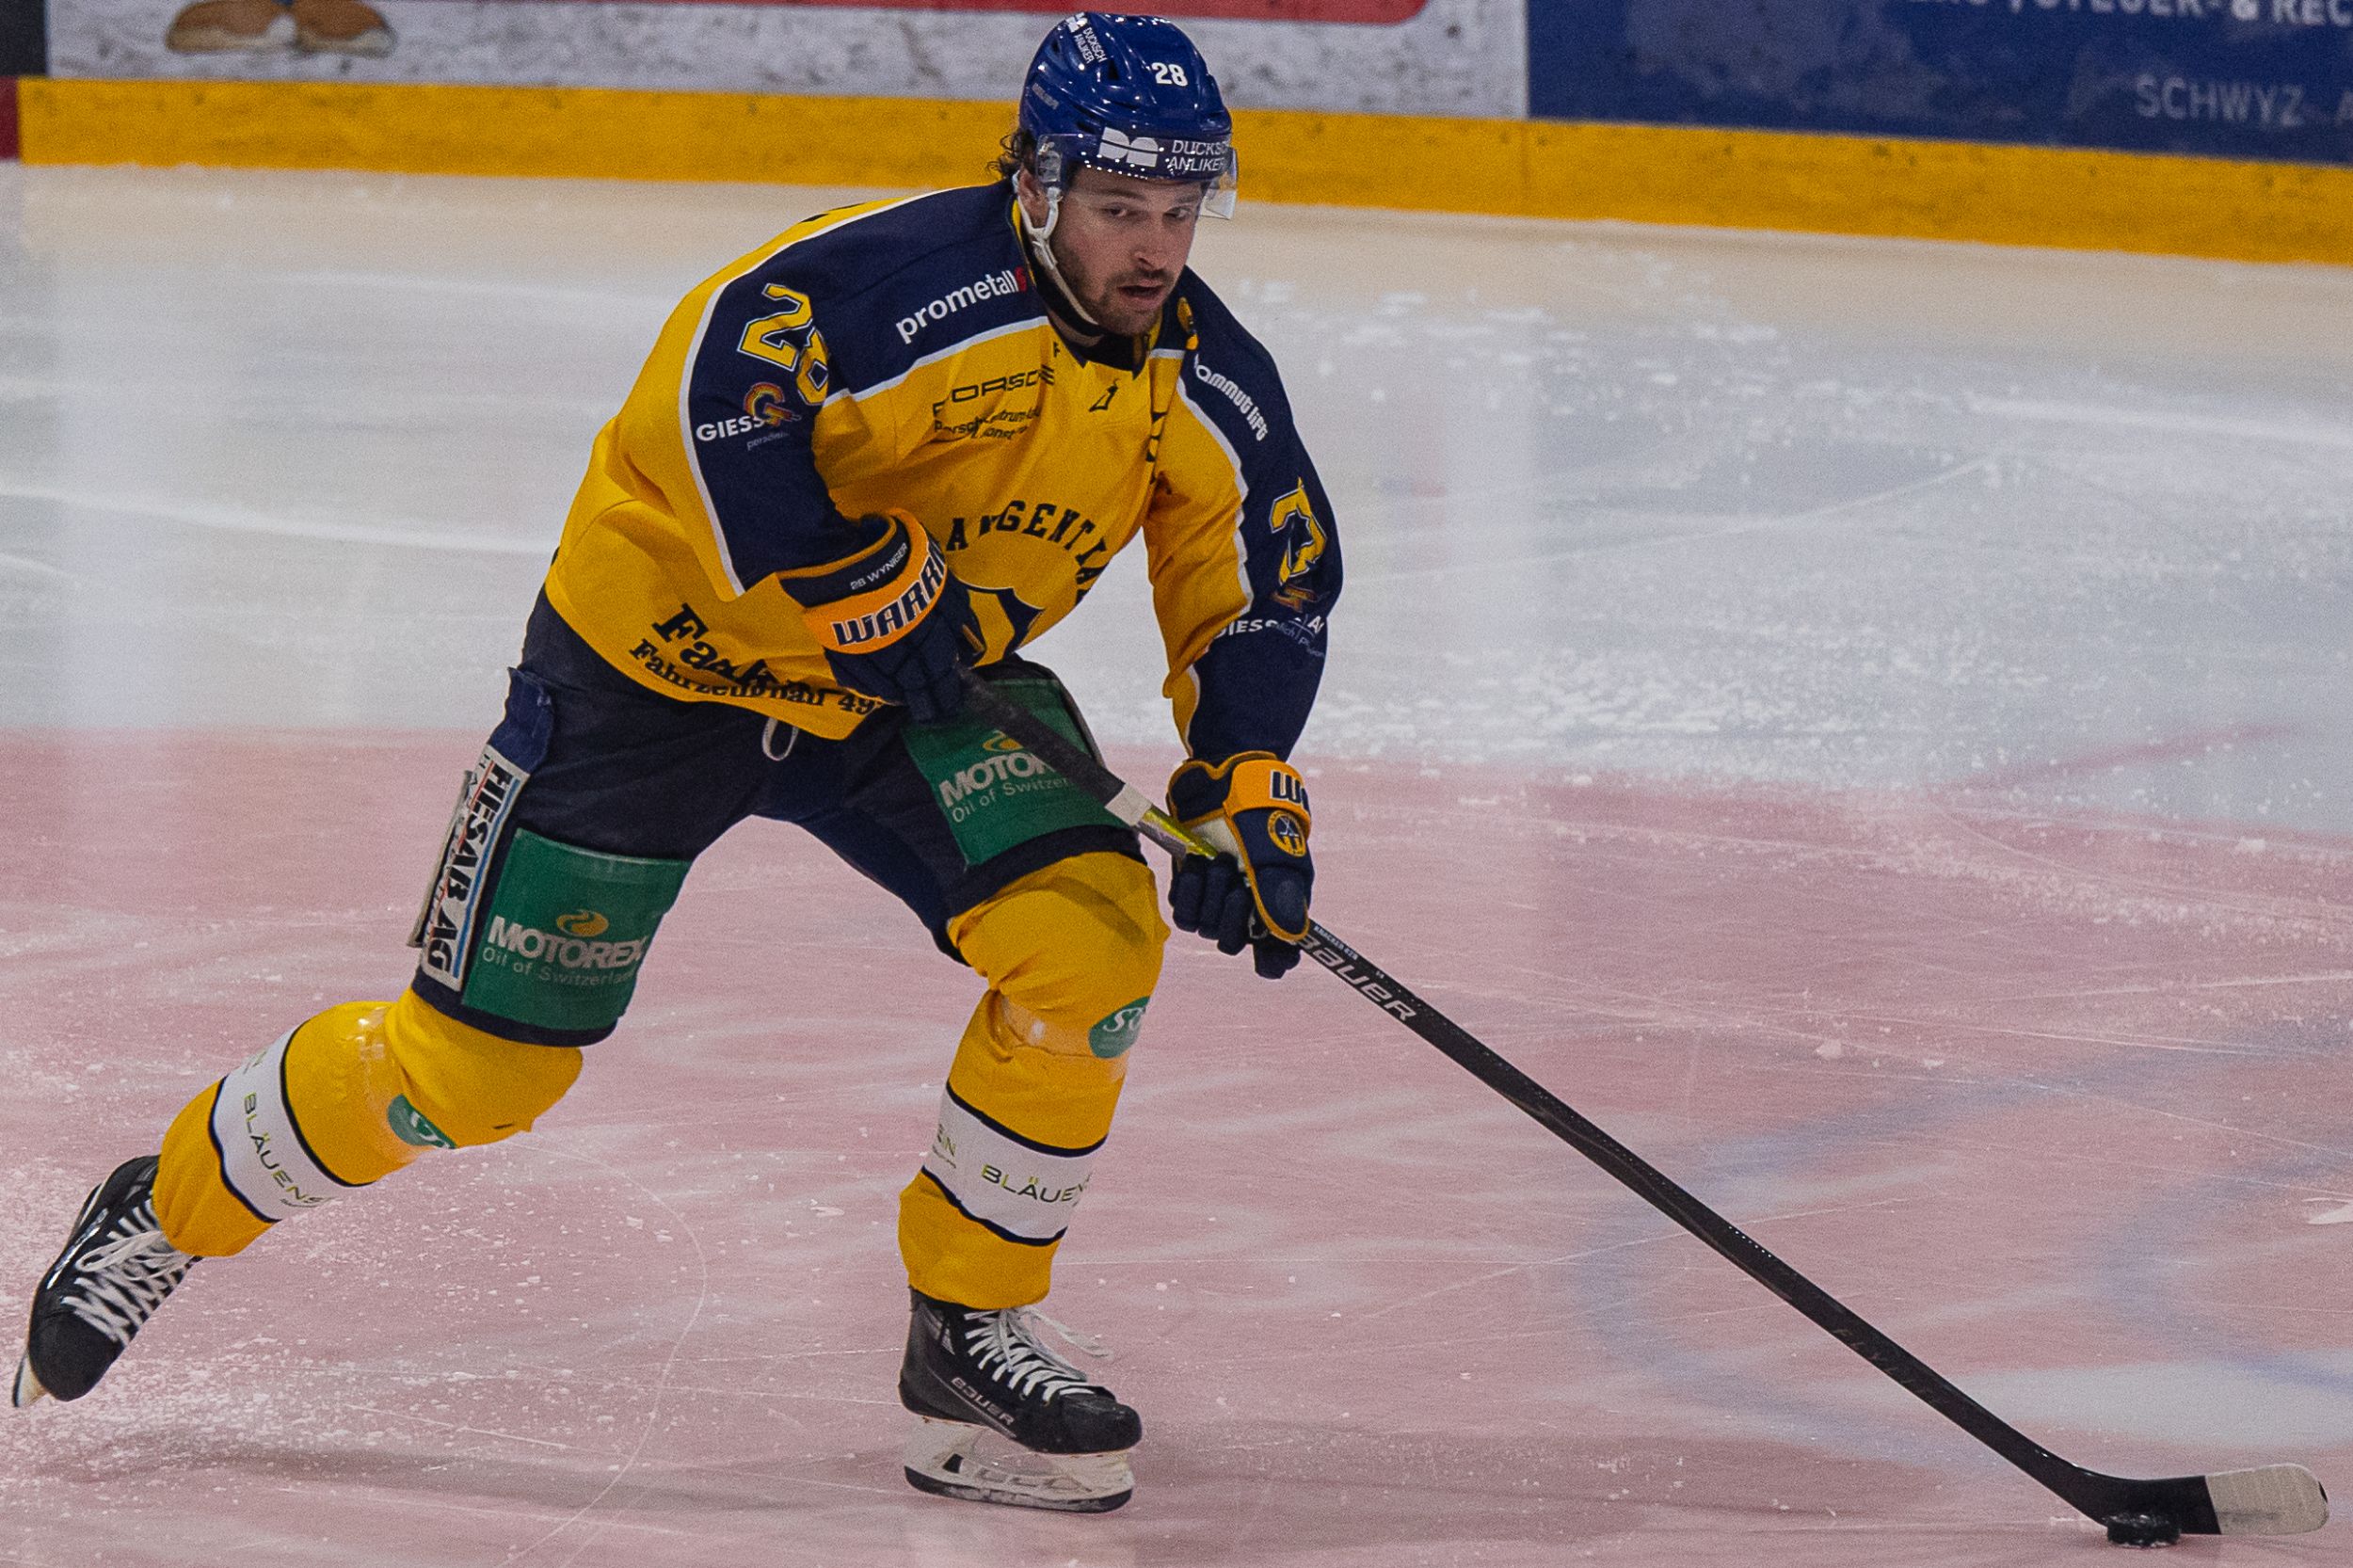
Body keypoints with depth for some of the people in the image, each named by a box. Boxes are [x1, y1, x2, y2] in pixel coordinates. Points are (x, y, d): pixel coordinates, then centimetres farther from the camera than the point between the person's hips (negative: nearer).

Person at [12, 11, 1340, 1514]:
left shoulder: (1211, 387, -7)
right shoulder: (919, 279, -29)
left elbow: (1267, 588, 2)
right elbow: (715, 390, -36)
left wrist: (1250, 786, -12)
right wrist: (845, 580, -34)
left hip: (918, 683, 6)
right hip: (660, 659, -6)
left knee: (1092, 933, -18)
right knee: (477, 1060, -3)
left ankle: (971, 1329, -3)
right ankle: (170, 1209, 23)